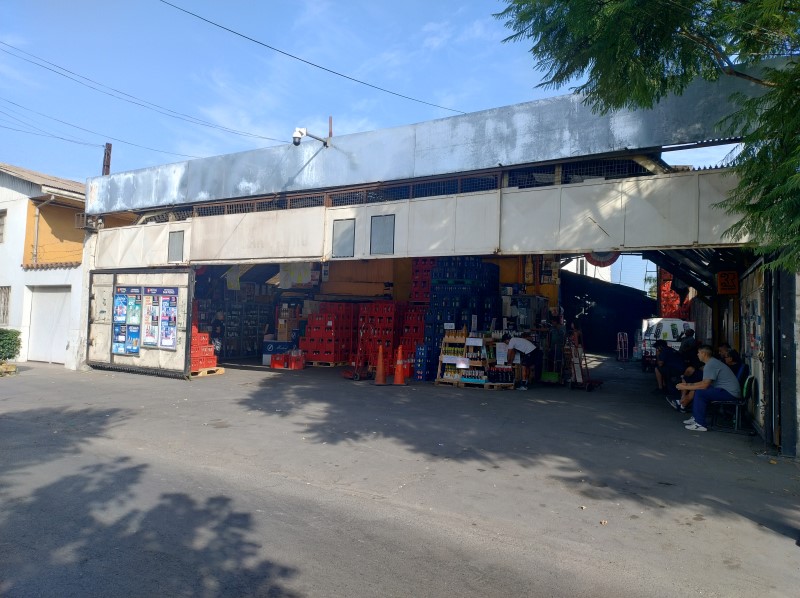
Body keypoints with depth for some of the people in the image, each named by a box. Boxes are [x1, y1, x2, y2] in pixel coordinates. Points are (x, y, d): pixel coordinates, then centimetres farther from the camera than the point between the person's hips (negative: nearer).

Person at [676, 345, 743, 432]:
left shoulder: (710, 364, -18)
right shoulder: (712, 362, 14)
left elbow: (704, 385, -22)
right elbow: (705, 382, 19)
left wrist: (685, 387, -14)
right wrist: (689, 384, 13)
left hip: (730, 393, -11)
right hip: (730, 391, 11)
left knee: (700, 393, -19)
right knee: (699, 389, 14)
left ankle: (700, 424, -14)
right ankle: (696, 417, 17)